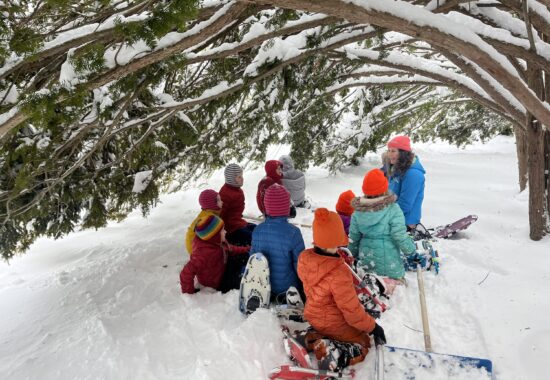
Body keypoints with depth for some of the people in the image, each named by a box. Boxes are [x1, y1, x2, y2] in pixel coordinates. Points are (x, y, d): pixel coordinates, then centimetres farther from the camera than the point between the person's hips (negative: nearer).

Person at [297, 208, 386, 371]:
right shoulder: (339, 273, -38)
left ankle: (314, 339, 5)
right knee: (362, 344, 20)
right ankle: (333, 352, -11)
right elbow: (352, 312, -27)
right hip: (334, 324, -6)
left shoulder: (304, 258, -18)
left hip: (313, 315, 6)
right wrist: (373, 327, -10)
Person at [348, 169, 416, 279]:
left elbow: (353, 237, 3)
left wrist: (352, 257, 16)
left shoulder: (358, 212, -4)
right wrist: (412, 250, -1)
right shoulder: (393, 210, -18)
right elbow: (400, 236, -18)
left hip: (366, 262, 5)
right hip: (388, 264, -4)